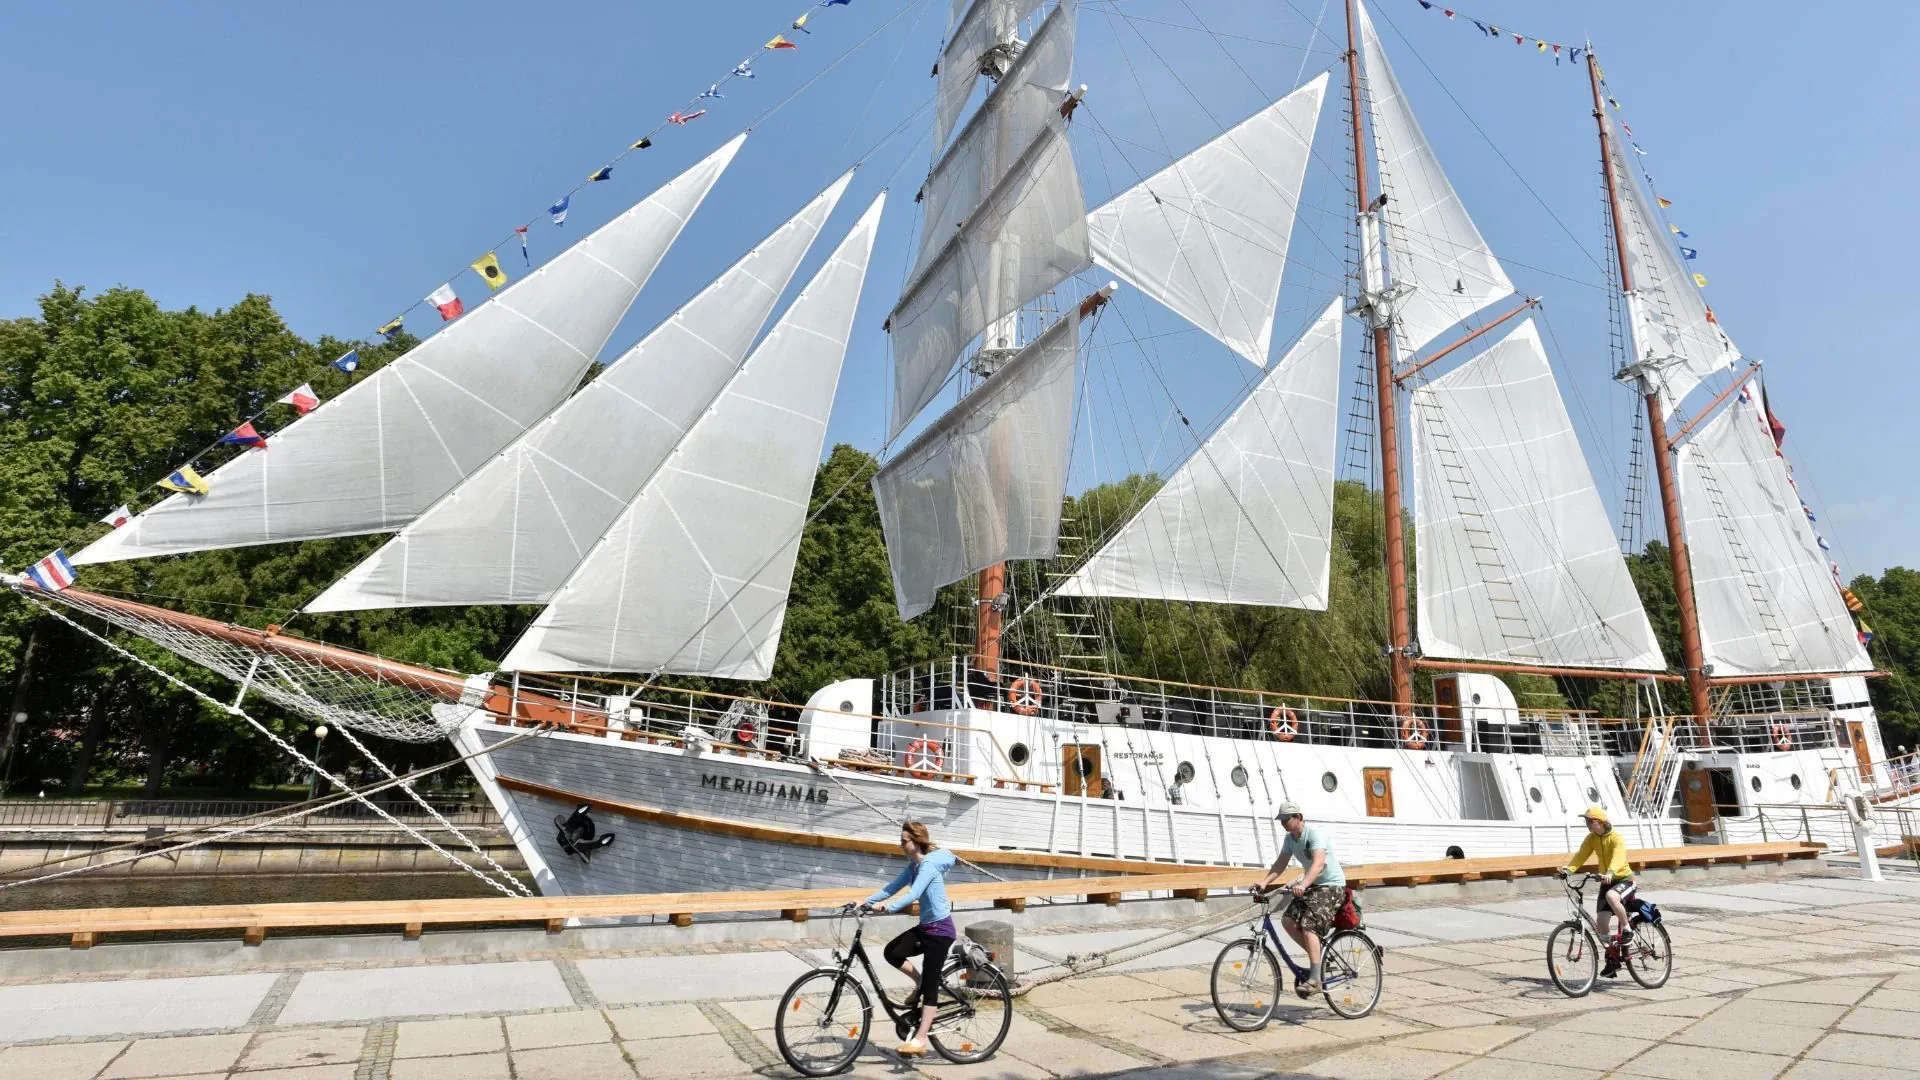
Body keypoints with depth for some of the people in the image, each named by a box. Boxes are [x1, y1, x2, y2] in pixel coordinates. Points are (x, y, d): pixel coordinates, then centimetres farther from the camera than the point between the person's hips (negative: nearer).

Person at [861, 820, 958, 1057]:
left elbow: (912, 895, -33)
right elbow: (893, 887, 7)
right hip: (926, 926, 9)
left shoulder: (929, 865, -21)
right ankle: (919, 983, 18)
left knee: (930, 984, -4)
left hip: (940, 928, -9)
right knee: (892, 952, -4)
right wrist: (867, 902, -2)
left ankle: (919, 1040, 2)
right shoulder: (914, 865, 7)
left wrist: (886, 908, -42)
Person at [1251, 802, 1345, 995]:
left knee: (1309, 925, -24)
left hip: (1331, 886, -8)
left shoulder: (1315, 834, -22)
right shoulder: (1289, 838, 3)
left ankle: (1314, 979, -22)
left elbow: (1318, 863, -36)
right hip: (1311, 885, 8)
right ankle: (1318, 958, 9)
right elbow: (1281, 863, 0)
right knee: (1288, 920, -8)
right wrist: (1264, 883, -15)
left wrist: (1302, 885, -51)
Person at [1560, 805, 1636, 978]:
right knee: (1601, 920, -2)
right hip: (1606, 881, 6)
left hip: (1624, 879, -6)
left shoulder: (1617, 838, -20)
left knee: (1611, 896, -39)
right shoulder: (1591, 838, -1)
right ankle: (1612, 958, 15)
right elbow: (1581, 855, -9)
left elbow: (1618, 858, -37)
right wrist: (1568, 869, -26)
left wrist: (1610, 873, -56)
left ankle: (1626, 930, -15)